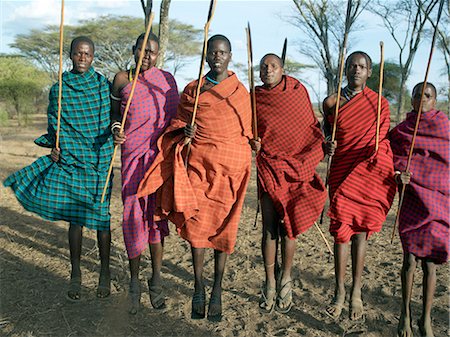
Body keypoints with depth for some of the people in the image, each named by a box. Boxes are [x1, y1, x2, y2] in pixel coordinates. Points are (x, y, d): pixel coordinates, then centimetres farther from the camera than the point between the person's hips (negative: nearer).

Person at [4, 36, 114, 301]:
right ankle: (76, 274, 23)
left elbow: (114, 120, 4)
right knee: (74, 219, 6)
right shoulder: (58, 89, 5)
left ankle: (105, 272, 22)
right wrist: (54, 147, -3)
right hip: (69, 162, 1)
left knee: (101, 217, 4)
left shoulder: (104, 85, 1)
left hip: (99, 161, -1)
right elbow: (54, 126, 13)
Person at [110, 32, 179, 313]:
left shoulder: (166, 79, 9)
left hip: (161, 153, 1)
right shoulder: (122, 79, 7)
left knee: (156, 212, 3)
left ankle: (157, 280, 15)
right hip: (133, 153, 0)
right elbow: (115, 112, 16)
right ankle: (135, 282, 13)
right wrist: (116, 129, -3)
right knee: (134, 212, -3)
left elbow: (174, 116, 15)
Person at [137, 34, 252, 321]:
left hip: (231, 163, -1)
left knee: (224, 225, 2)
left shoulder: (241, 91, 9)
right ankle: (199, 286, 13)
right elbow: (180, 121, 14)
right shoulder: (192, 88, 11)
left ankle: (217, 290, 13)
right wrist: (186, 132, -6)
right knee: (197, 222, -2)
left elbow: (248, 128, 13)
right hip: (199, 160, 1)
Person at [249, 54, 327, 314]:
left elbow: (312, 124, 12)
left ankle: (286, 280, 23)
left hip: (299, 166, 0)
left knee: (288, 226, 4)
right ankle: (270, 284, 12)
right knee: (270, 227, -2)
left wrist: (325, 144, -1)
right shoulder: (255, 99, 2)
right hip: (270, 166, 0)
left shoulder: (298, 90, 2)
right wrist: (253, 143, -5)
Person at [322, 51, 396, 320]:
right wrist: (327, 146, -6)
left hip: (371, 172, 0)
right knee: (342, 230, -2)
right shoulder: (332, 103, 5)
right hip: (343, 171, 0)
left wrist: (396, 170, -1)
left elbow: (386, 139, 9)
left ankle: (356, 293, 12)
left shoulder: (379, 103, 5)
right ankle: (340, 293, 9)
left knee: (361, 230, 3)